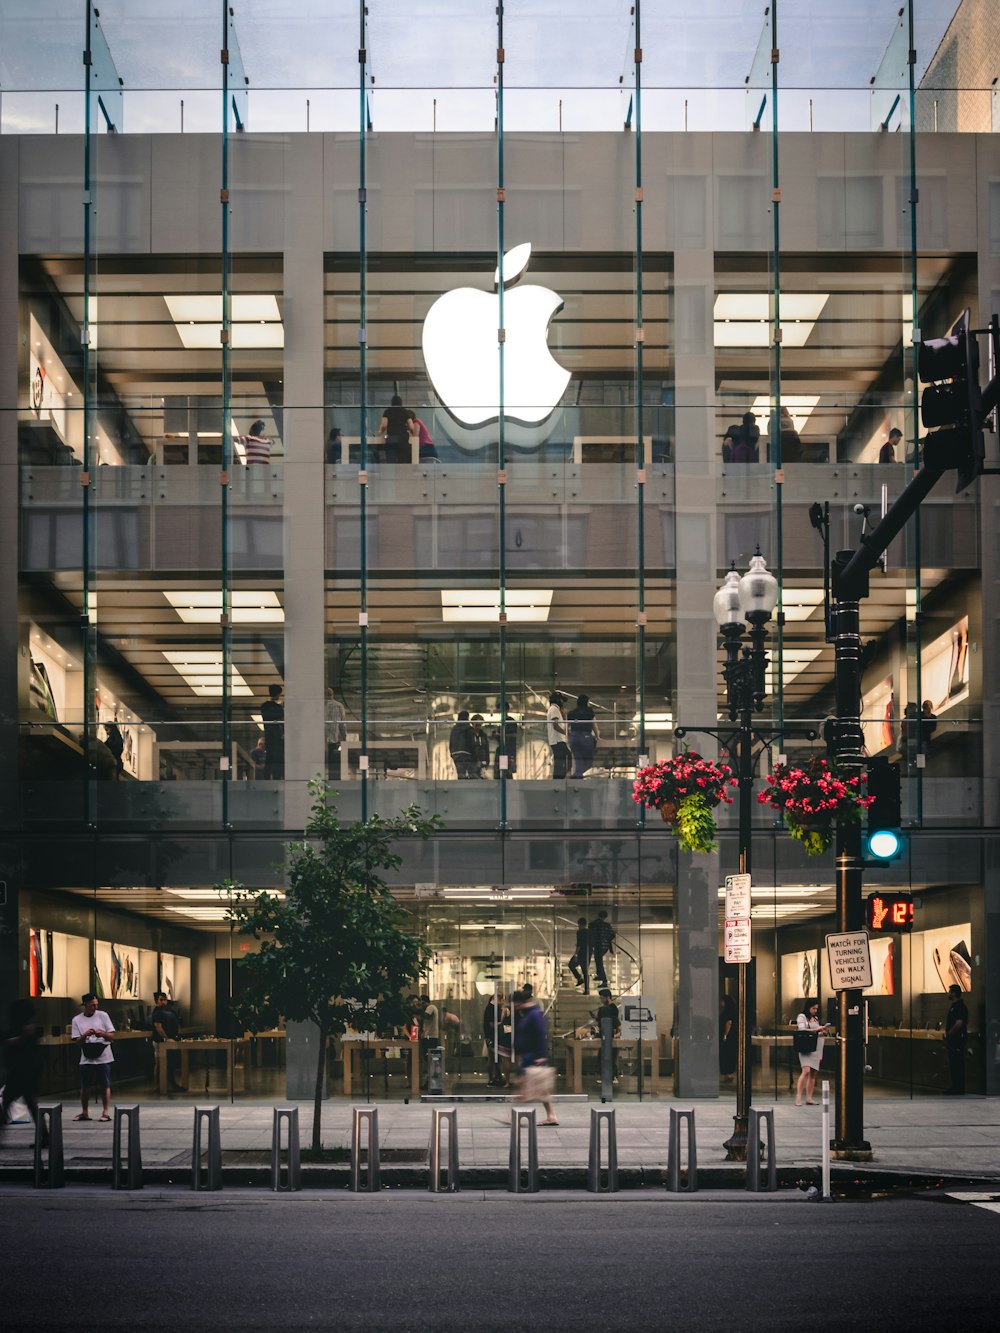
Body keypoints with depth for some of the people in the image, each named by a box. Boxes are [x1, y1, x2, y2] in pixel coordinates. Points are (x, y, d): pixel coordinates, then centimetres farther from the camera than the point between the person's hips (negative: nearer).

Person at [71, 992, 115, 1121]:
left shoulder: (102, 1015, 2)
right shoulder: (77, 1020, 5)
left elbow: (112, 1035, 3)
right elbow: (77, 1041, 2)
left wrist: (102, 1034, -17)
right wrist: (85, 1035, -18)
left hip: (103, 1057, -1)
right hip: (86, 1058, 1)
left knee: (105, 1085, -1)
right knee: (84, 1086, 4)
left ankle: (106, 1112, 5)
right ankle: (84, 1112, 15)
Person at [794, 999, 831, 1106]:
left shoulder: (816, 1018, 20)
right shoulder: (802, 1017, 1)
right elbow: (802, 1030, -11)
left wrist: (822, 1032, 3)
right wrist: (817, 1029, -14)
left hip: (817, 1048, 7)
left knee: (813, 1073, 2)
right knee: (806, 1071, -19)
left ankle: (809, 1098, 3)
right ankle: (798, 1098, -20)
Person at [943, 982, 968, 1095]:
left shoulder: (960, 1007, -16)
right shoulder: (953, 1006, 17)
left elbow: (958, 1024, -23)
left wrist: (949, 1034, -13)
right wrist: (947, 1036, 18)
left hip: (957, 1039, -11)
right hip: (952, 1040, 11)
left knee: (957, 1065, -7)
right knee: (952, 1064, 14)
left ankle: (959, 1089, -5)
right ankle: (955, 1087, 19)